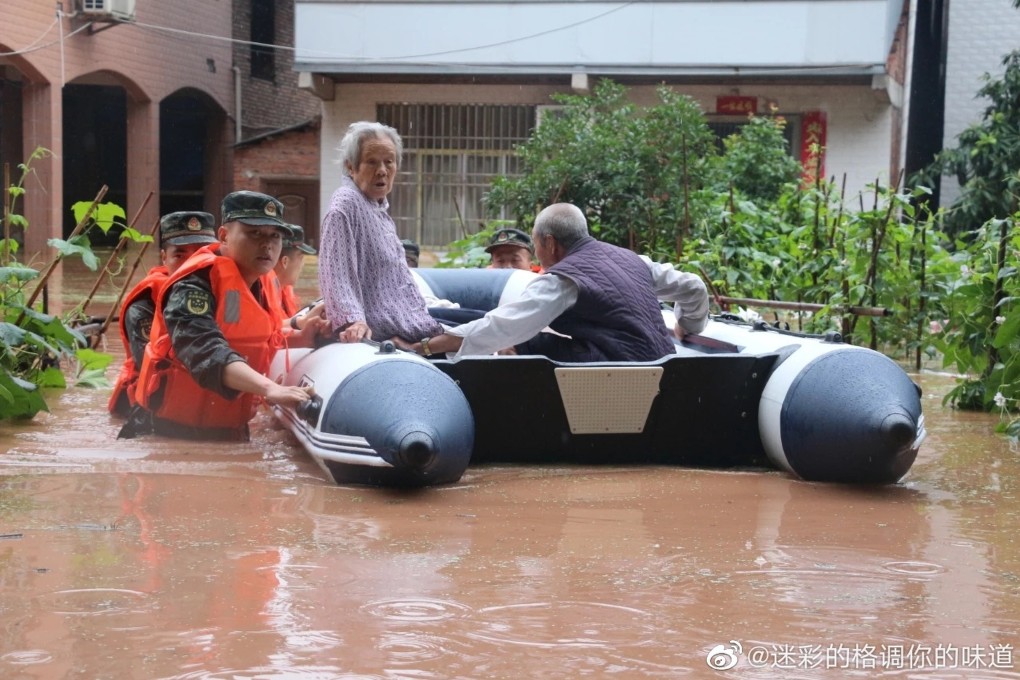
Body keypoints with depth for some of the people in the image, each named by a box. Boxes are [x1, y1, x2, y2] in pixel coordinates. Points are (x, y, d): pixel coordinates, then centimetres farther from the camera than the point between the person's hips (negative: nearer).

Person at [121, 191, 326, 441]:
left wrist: (299, 339, 3)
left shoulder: (261, 282, 6)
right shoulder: (196, 282, -20)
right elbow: (206, 351, -36)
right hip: (175, 430, -8)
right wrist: (269, 388, -48)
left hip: (228, 430, 8)